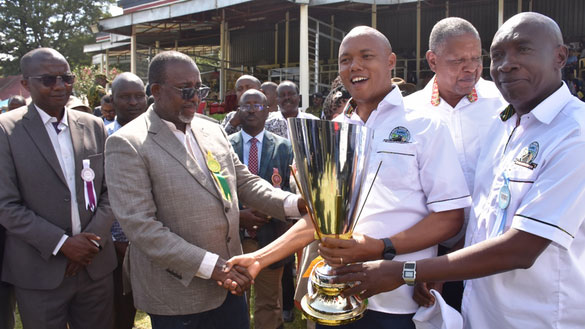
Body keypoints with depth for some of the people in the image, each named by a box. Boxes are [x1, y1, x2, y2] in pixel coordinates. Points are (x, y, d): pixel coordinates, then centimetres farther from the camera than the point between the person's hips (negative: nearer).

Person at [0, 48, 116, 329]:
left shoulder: (93, 126, 5)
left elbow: (109, 190, 6)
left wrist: (94, 238, -7)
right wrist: (62, 243, -15)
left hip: (96, 266, 3)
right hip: (39, 272, -3)